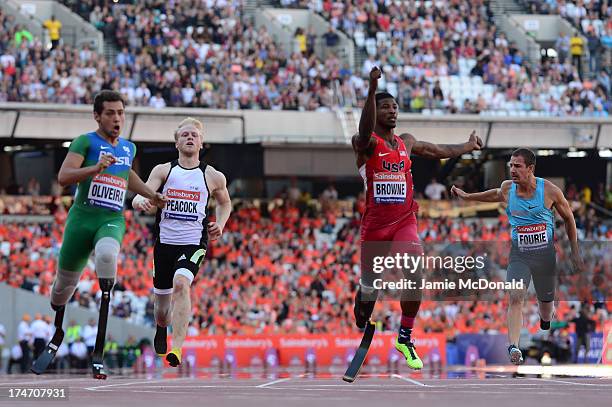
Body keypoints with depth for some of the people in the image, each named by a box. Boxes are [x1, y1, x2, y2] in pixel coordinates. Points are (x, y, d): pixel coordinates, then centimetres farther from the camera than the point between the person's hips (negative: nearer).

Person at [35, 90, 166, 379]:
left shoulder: (129, 148, 17)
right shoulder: (85, 142, -2)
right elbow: (63, 177, -17)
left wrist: (151, 195, 32)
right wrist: (96, 168, -29)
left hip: (112, 221, 1)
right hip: (82, 218, -1)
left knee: (107, 256, -33)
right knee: (65, 282, 9)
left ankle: (99, 352, -35)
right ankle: (57, 334, 46)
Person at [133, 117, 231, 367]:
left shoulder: (213, 177, 5)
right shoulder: (163, 171, 3)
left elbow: (225, 203, 23)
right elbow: (140, 197, -8)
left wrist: (220, 224, 4)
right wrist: (141, 201, -33)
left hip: (193, 243, -2)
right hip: (165, 242, 2)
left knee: (181, 284, -31)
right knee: (162, 305, 12)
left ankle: (177, 349, -37)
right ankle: (162, 328, 51)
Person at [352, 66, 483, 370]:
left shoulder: (406, 142, 12)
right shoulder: (366, 143, -7)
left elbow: (437, 150, 30)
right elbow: (365, 133, -31)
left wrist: (468, 146, 39)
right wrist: (372, 91, -45)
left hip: (404, 222, 3)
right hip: (374, 224, -3)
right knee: (369, 286, 6)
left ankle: (405, 338, -11)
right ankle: (361, 333, 35)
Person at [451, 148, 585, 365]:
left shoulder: (549, 190, -11)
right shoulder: (507, 188, -3)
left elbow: (568, 218, 3)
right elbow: (496, 194, 24)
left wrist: (575, 251, 4)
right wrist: (466, 196, 28)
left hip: (545, 253, -1)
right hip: (519, 254, 1)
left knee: (546, 300, 14)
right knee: (515, 296, -21)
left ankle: (545, 324, 48)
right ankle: (514, 347, -29)